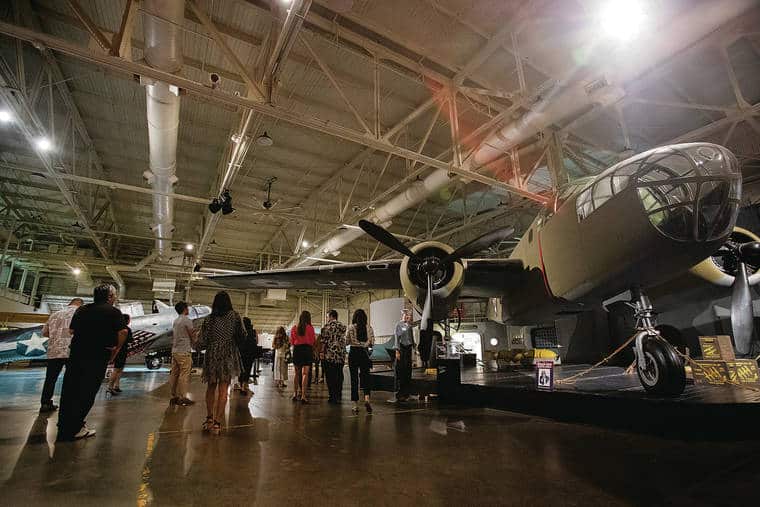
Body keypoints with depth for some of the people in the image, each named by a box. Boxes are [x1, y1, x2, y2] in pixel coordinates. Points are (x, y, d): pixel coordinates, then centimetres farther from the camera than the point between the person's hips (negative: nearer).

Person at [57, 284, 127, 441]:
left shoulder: (82, 309, 10)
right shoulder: (113, 312, -8)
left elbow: (71, 329, 15)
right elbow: (123, 332, -18)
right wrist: (116, 349, -4)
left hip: (76, 353, 6)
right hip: (98, 357, -6)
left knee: (70, 391, 16)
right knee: (87, 393, 4)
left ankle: (64, 426, 28)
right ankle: (74, 429, 8)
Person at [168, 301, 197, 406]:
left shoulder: (175, 321, 13)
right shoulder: (187, 320, -11)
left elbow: (173, 337, 18)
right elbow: (193, 336, -6)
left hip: (175, 351, 8)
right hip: (184, 352, -8)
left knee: (174, 374, 10)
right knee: (184, 375, -4)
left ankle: (173, 396, 16)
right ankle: (182, 398, -2)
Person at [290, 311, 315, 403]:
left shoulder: (294, 328, 3)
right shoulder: (310, 328, -5)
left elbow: (292, 342, 10)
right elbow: (312, 341, 0)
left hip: (296, 350, 3)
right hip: (307, 349, -3)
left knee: (297, 373, 17)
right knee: (305, 373, -4)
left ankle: (295, 394, 20)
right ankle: (303, 396, -8)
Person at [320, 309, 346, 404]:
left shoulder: (328, 326, -5)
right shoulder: (343, 326, 11)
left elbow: (324, 340, -9)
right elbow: (344, 341, 13)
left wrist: (322, 352, -5)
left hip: (330, 355, -5)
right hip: (341, 355, 5)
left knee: (330, 376, 1)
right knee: (339, 376, 9)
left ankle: (333, 397, 2)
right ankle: (338, 397, 13)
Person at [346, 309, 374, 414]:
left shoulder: (351, 327, -6)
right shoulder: (369, 327, -2)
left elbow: (346, 342, -4)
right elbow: (372, 343, 1)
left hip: (353, 353, -1)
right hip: (364, 353, 1)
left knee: (354, 379, 7)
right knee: (365, 377, 10)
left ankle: (356, 405, 10)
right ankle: (366, 399, -12)